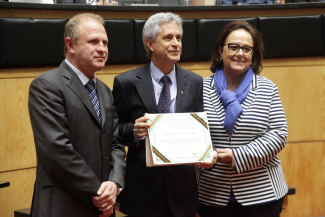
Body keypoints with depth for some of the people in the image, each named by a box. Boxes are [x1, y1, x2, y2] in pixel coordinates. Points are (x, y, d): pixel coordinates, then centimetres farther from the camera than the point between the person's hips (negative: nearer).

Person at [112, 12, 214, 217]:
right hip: (143, 187, -2)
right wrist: (133, 131, -20)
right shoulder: (127, 82, -4)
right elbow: (115, 131, 0)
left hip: (184, 186, 2)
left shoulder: (195, 82, 4)